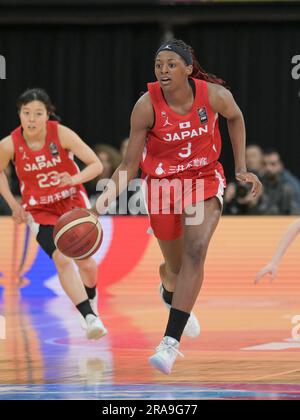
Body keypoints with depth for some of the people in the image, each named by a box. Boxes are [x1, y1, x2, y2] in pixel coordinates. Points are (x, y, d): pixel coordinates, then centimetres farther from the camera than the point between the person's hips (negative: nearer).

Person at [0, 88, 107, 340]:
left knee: (85, 261, 2)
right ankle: (90, 318, -23)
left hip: (72, 200, 1)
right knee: (62, 259, -21)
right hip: (40, 210, 0)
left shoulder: (62, 134, -21)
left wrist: (74, 179, -36)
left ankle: (90, 298, 37)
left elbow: (97, 165, -19)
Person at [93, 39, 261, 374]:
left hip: (204, 181, 0)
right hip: (162, 184, 0)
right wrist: (110, 191, -32)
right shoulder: (147, 106, -20)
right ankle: (169, 292, 55)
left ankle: (171, 342, -28)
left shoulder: (214, 95, -18)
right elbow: (130, 164, -14)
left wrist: (241, 167, 6)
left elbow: (235, 118, 8)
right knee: (175, 267, 13)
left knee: (195, 252, -23)